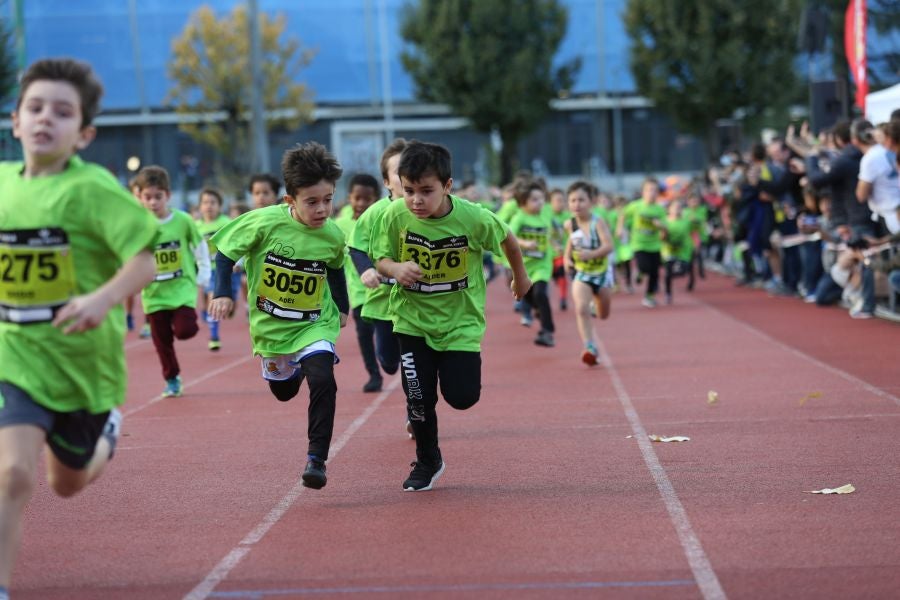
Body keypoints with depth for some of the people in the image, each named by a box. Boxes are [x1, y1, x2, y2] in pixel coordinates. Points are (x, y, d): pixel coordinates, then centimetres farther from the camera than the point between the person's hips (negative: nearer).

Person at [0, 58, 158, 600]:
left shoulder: (92, 189, -17)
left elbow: (147, 258, -23)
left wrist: (105, 298, -38)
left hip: (83, 359, -2)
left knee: (68, 481, 20)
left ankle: (105, 433, 55)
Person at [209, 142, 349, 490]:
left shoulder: (333, 236, -12)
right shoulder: (265, 223, -22)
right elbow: (226, 249, -9)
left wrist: (342, 307, 13)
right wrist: (223, 292, -17)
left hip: (315, 324, 0)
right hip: (270, 324, 1)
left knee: (322, 381, -24)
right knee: (283, 390, 20)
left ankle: (317, 458, -15)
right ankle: (295, 369, 58)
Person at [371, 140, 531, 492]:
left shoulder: (473, 218, -19)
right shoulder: (395, 216, -16)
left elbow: (506, 239, 0)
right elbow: (381, 260, -4)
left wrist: (520, 275, 16)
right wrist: (396, 269, -28)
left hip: (461, 319, -1)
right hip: (413, 320, 1)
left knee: (462, 396, -7)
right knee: (419, 396, 0)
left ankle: (456, 366, 30)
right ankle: (427, 462, 25)